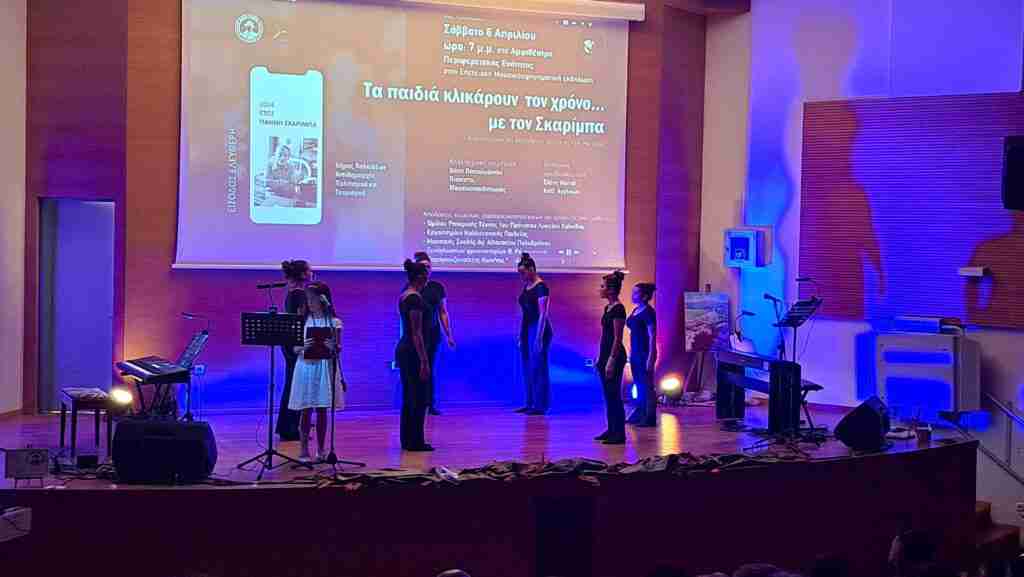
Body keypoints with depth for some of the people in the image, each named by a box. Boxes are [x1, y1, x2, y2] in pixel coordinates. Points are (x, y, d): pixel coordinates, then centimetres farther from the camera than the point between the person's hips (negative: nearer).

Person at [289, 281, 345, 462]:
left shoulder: (334, 322, 2)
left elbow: (338, 349, -1)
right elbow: (295, 349, 2)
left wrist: (333, 347, -24)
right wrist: (303, 347, -21)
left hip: (325, 367, 0)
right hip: (306, 367, 0)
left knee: (322, 410, 5)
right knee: (305, 410, -2)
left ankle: (320, 449, 14)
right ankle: (304, 449, 3)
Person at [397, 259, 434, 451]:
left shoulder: (403, 296, 12)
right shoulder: (416, 299, -17)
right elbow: (417, 332, -20)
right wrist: (424, 361, -19)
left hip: (402, 349, 10)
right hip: (413, 352, -10)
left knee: (408, 397, 13)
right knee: (419, 399, -2)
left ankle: (407, 439, 18)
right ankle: (415, 442, 2)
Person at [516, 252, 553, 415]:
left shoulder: (541, 287, -13)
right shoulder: (526, 287, 13)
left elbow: (543, 314, -17)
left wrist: (539, 338, -21)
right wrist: (521, 336, 16)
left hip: (539, 330, -9)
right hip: (526, 329, 9)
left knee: (538, 368, -4)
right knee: (527, 368, 10)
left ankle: (540, 406, 1)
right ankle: (530, 404, 16)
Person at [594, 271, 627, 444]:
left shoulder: (618, 309, -16)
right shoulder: (608, 307, 13)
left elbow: (617, 338, -18)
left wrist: (612, 360, -20)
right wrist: (600, 358, 19)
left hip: (615, 356, -10)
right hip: (605, 354, 10)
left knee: (614, 395, -5)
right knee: (608, 395, 13)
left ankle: (619, 434, 1)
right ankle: (611, 430, 20)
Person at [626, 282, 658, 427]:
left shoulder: (648, 312, -12)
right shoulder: (635, 311, 13)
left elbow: (652, 336, -16)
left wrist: (650, 358, -19)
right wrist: (631, 353, 16)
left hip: (645, 354, -9)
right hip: (635, 354, 9)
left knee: (647, 386, -4)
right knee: (639, 385, 14)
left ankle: (649, 418, 1)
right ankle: (639, 415, 21)